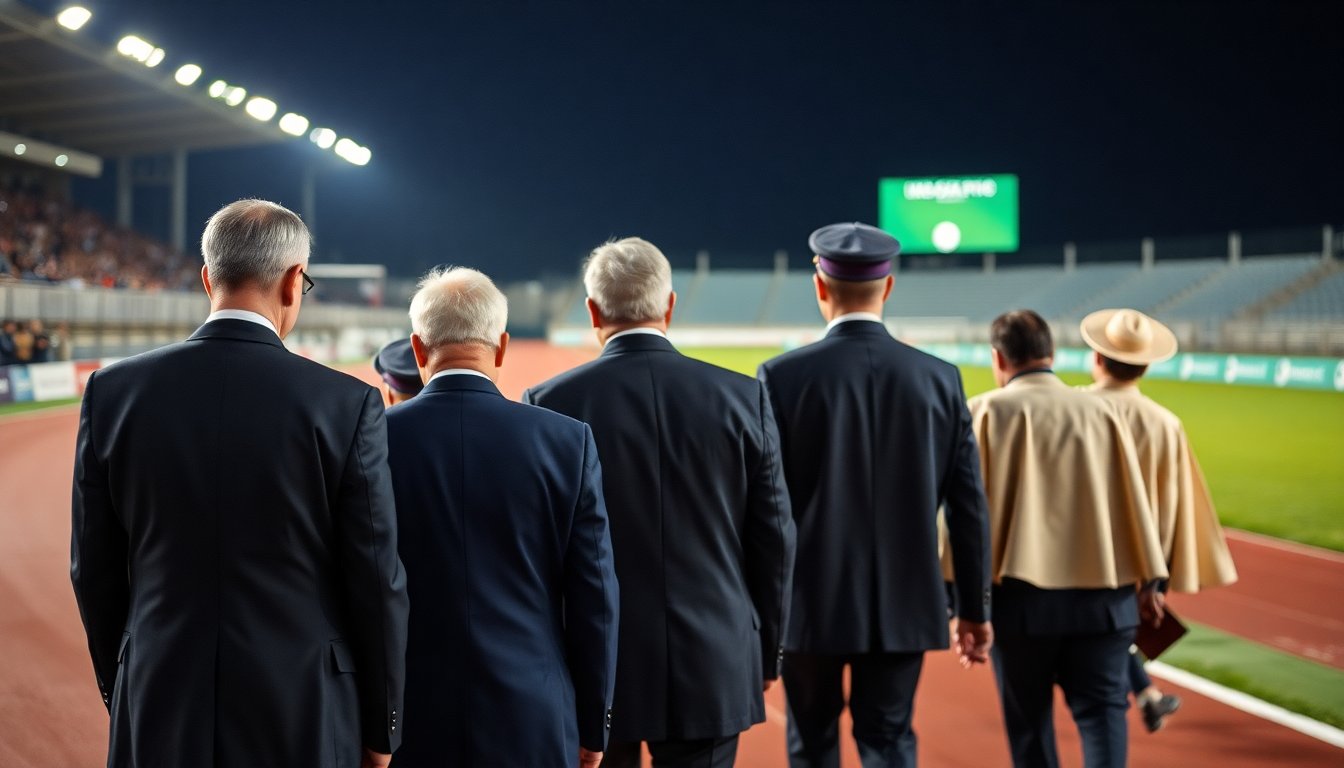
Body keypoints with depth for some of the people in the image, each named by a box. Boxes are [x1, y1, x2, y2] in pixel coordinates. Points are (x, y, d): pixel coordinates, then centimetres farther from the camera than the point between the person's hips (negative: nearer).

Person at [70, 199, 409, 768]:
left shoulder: (113, 391, -4)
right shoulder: (348, 405, -11)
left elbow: (94, 568, 3)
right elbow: (377, 580, -7)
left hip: (160, 716, 2)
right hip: (304, 720, -2)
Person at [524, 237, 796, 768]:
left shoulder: (549, 404, -7)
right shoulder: (743, 398, -3)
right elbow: (774, 540, 2)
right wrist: (764, 656, 14)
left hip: (594, 667, 0)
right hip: (713, 668, 1)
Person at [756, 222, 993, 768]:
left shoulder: (782, 377, -10)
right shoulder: (940, 378, -2)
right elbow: (969, 507, 1)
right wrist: (974, 607, 10)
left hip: (813, 604, -1)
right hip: (904, 606, 2)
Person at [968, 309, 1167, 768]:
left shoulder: (987, 412, -2)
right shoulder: (1100, 412, 5)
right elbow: (1133, 500, 6)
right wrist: (1148, 580, 13)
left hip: (1020, 595, -1)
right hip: (1102, 594, 2)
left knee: (1028, 719, 11)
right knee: (1102, 709, 4)